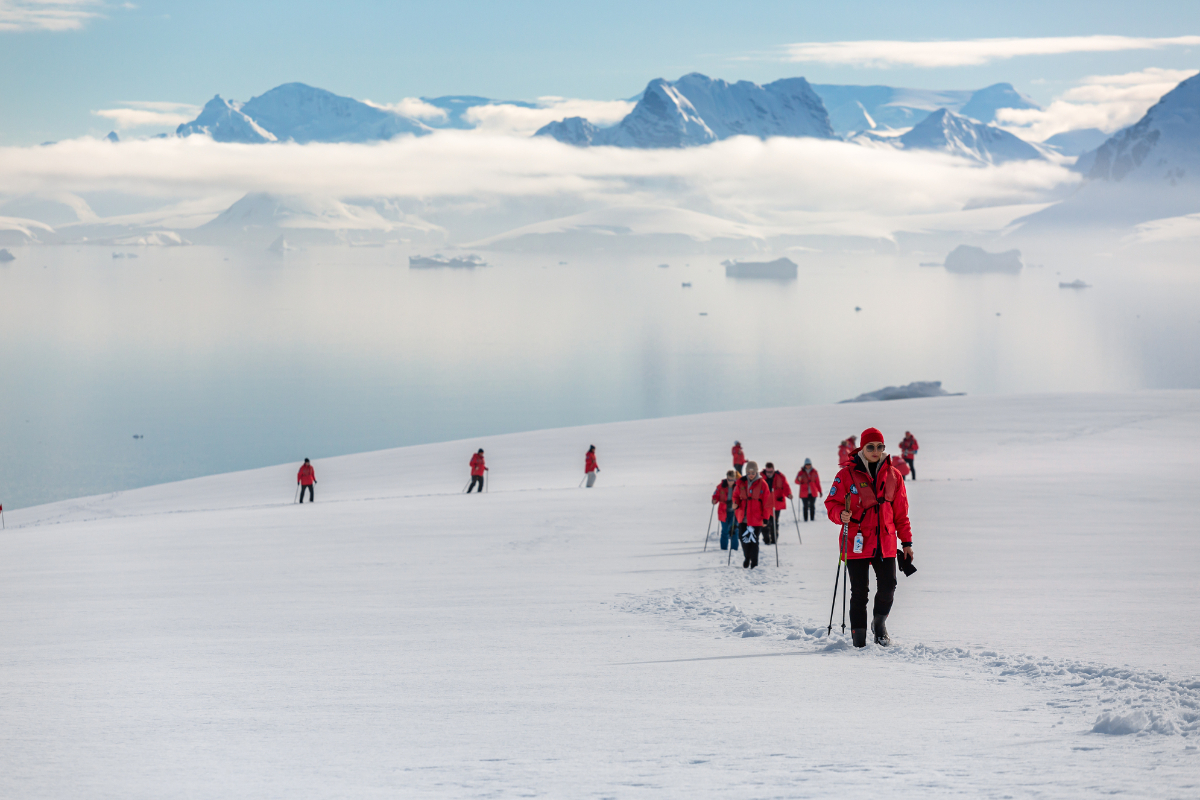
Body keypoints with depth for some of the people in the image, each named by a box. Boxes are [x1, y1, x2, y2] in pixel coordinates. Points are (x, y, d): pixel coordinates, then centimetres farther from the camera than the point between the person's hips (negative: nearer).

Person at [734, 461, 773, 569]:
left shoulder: (762, 484, -5)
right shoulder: (741, 483, 4)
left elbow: (767, 502, -3)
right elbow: (736, 495, 16)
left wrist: (765, 518, -5)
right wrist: (736, 503, -7)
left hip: (756, 519, -4)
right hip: (743, 519, 4)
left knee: (754, 541, -3)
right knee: (744, 539, 8)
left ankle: (754, 563, 9)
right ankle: (747, 558, 31)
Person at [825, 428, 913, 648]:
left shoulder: (893, 476, 8)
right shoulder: (847, 475, -2)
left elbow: (901, 512, 12)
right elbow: (832, 503, 0)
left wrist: (907, 541, 11)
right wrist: (841, 515, -22)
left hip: (885, 544, 3)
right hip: (857, 543, -3)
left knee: (888, 587, -1)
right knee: (859, 593, 0)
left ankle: (879, 624, 24)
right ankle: (859, 636, 11)